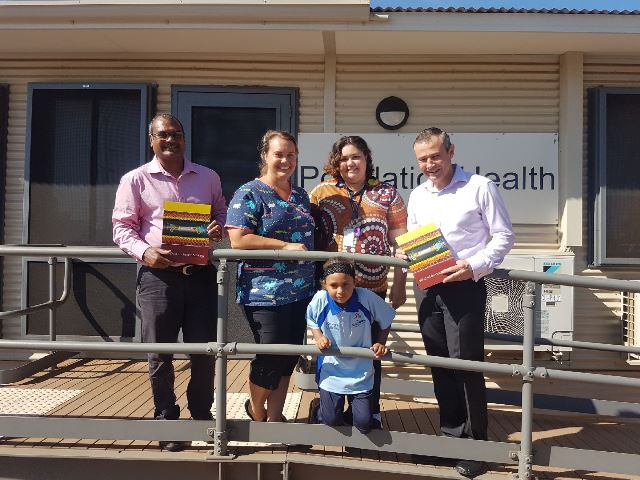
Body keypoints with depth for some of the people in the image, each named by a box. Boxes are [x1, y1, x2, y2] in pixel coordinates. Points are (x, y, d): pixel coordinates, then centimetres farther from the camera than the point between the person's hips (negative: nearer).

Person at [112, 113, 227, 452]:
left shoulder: (208, 177, 12)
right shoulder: (135, 180, 3)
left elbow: (222, 213, 21)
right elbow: (122, 227, 0)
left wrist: (219, 228, -3)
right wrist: (144, 252, -18)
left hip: (200, 272, 2)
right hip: (158, 274, -2)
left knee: (204, 349, 7)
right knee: (159, 353, 6)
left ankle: (201, 414, 28)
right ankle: (166, 420, 23)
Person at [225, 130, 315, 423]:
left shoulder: (301, 196, 15)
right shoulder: (249, 194, -6)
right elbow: (238, 239, -17)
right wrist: (286, 246, -18)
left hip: (301, 292, 7)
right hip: (265, 292, -6)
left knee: (289, 358, 11)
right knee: (272, 358, -1)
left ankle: (274, 419, 27)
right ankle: (256, 411, 28)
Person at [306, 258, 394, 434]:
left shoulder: (366, 297, -20)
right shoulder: (320, 299, -18)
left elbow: (386, 320, -1)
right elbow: (311, 320, 5)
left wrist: (380, 343, -10)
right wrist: (318, 337, -11)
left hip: (361, 374, 0)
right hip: (332, 371, 0)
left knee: (364, 424, -1)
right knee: (331, 420, 2)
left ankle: (354, 412, 34)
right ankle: (319, 409, 37)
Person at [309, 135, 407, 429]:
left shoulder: (387, 194, 5)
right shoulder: (321, 193, 6)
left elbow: (400, 243, 4)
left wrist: (399, 284, -1)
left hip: (372, 290, 0)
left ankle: (370, 412, 24)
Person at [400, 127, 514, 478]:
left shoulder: (479, 187, -4)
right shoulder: (417, 195, 13)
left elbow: (504, 236, -5)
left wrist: (475, 266, -17)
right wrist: (404, 253, 0)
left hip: (464, 287, -6)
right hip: (426, 288, 6)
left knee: (465, 363, -6)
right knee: (439, 363, 11)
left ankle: (475, 442, 8)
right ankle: (452, 433, 25)